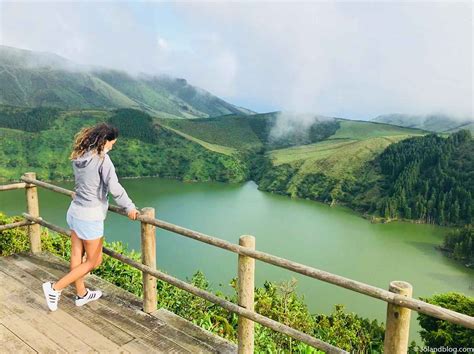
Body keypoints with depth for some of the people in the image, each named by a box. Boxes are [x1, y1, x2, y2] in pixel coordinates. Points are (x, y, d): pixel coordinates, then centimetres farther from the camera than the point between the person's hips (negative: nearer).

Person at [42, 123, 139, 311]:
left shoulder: (78, 156, 4)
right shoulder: (102, 159, -19)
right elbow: (115, 188, -25)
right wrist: (130, 207, -15)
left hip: (75, 211, 8)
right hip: (90, 217, -8)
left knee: (77, 255, 17)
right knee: (93, 261, 9)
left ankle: (82, 294, 34)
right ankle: (55, 288, 11)